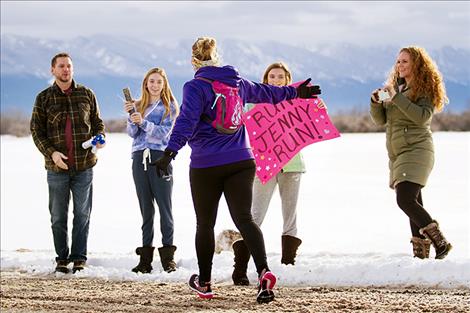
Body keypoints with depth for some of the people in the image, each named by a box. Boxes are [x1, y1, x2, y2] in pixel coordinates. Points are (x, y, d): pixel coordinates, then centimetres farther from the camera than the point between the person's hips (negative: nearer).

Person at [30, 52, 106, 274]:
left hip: (84, 166, 1)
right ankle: (62, 258, 15)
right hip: (56, 166, 0)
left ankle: (79, 258, 10)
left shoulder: (86, 94, 7)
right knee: (58, 216, 5)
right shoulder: (44, 98, 3)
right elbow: (36, 130, 2)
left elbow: (97, 122, 16)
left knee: (82, 214, 3)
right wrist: (51, 152, -12)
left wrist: (100, 138, -6)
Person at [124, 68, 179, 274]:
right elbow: (132, 133, 6)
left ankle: (168, 257, -3)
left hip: (160, 157, -3)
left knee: (165, 206, -6)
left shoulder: (169, 107, 5)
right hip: (140, 158, 3)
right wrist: (131, 115, -10)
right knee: (145, 208, 4)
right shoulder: (138, 105, 15)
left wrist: (143, 122, -19)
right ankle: (145, 258, 4)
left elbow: (164, 132, -7)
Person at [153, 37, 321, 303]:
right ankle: (264, 271, -26)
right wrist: (295, 92, 46)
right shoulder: (237, 82, 12)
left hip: (206, 166, -4)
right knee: (244, 218, -4)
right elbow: (266, 92, 29)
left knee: (205, 223, 10)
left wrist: (170, 152, -24)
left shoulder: (195, 87, -6)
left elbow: (186, 122, -18)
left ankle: (204, 283, 21)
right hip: (241, 162, 4)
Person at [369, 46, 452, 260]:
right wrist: (376, 102, -5)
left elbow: (422, 116, -21)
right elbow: (380, 120, 16)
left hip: (416, 151, -8)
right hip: (397, 154, 8)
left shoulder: (425, 88, -4)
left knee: (405, 200, -20)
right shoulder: (397, 87, 17)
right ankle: (421, 253, 9)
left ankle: (440, 242, -13)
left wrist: (396, 97, -21)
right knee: (413, 203, 7)